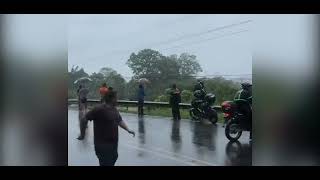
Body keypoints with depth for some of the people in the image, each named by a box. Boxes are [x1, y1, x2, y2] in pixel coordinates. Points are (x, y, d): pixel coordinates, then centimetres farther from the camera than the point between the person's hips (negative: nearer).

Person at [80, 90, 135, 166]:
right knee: (106, 162, 3)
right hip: (103, 144, -8)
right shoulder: (99, 109, -21)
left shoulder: (114, 109, 6)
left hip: (113, 142, 8)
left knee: (113, 158, 25)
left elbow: (120, 121, 15)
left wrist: (128, 130, 3)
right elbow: (85, 118, -16)